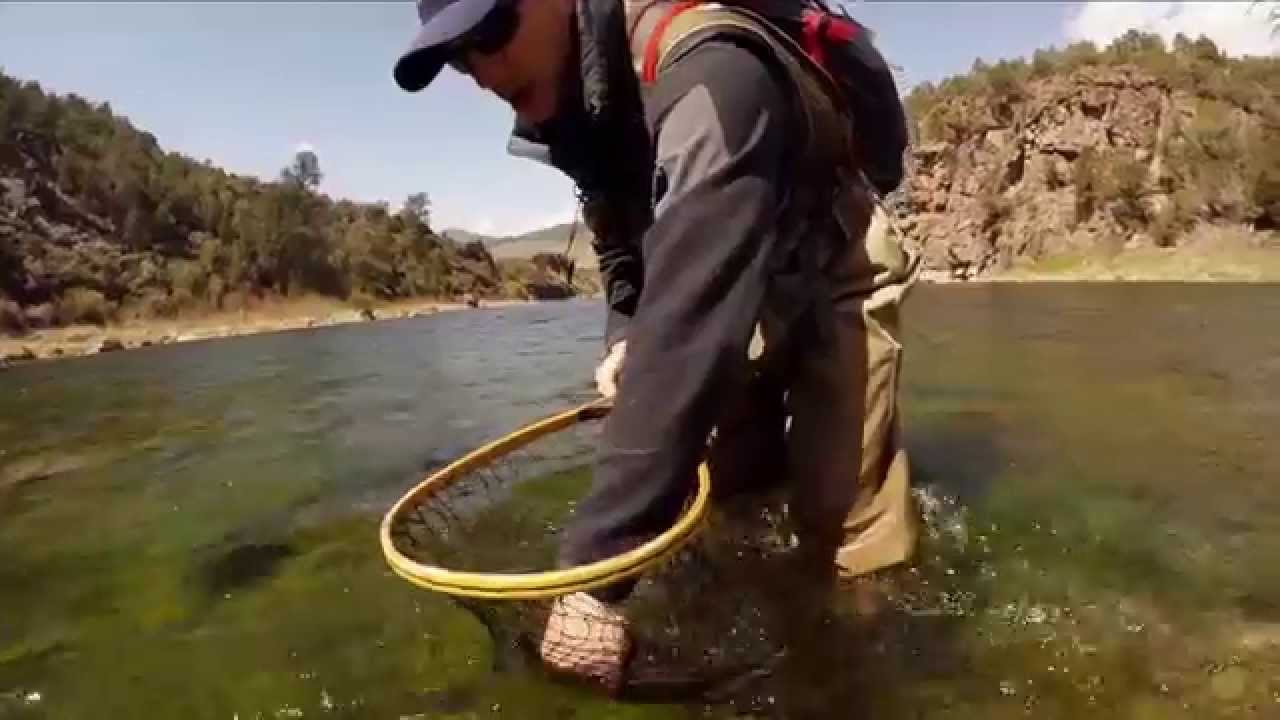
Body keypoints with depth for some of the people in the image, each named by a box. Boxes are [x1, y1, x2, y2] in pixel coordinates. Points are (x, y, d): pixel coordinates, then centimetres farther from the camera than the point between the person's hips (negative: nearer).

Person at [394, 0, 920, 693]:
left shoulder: (707, 78, -38)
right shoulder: (570, 102, -9)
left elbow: (689, 327, -48)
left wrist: (597, 570, -49)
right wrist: (624, 339, -11)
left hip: (831, 284, -7)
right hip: (739, 291, 7)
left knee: (850, 530, -13)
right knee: (725, 490, 8)